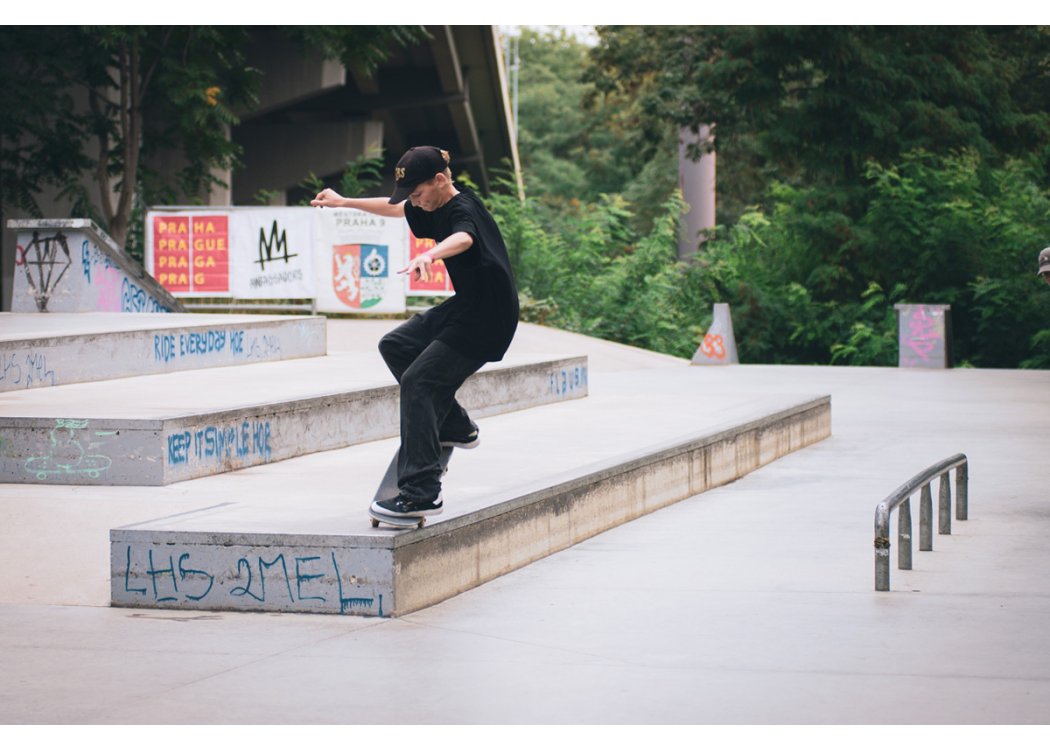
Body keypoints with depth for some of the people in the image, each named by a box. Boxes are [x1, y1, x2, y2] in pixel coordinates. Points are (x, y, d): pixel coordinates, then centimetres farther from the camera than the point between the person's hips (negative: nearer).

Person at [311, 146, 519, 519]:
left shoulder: (462, 209, -22)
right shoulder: (435, 206, 8)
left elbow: (463, 239, -47)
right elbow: (395, 208, 28)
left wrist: (430, 254, -66)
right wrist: (344, 201, 33)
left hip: (486, 321, -11)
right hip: (462, 308, 11)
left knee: (417, 382, -17)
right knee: (395, 347, 18)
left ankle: (420, 494, -20)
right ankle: (455, 428, 23)